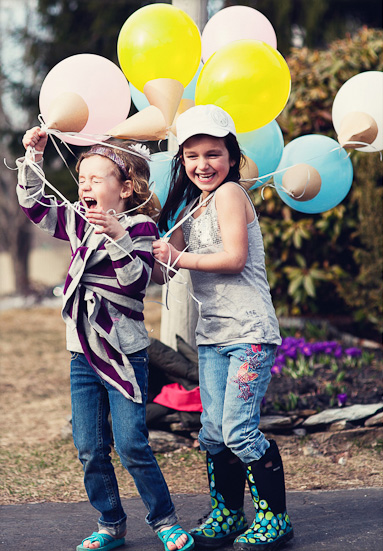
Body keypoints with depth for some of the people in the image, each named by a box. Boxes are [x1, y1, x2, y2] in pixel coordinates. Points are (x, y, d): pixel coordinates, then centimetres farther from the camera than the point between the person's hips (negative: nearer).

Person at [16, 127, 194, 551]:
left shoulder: (139, 227, -9)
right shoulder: (79, 222, 9)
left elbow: (137, 279, -21)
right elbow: (33, 204, 16)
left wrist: (117, 237, -32)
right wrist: (32, 158, 6)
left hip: (124, 354, -6)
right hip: (83, 354, 6)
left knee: (131, 445, -8)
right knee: (89, 449, 8)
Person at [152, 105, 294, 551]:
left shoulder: (230, 194, -5)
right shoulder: (192, 207, 18)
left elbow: (234, 258, -16)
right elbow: (162, 271, 14)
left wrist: (180, 258, -9)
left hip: (249, 333, -8)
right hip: (211, 335, 8)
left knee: (239, 431, -10)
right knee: (213, 432, 8)